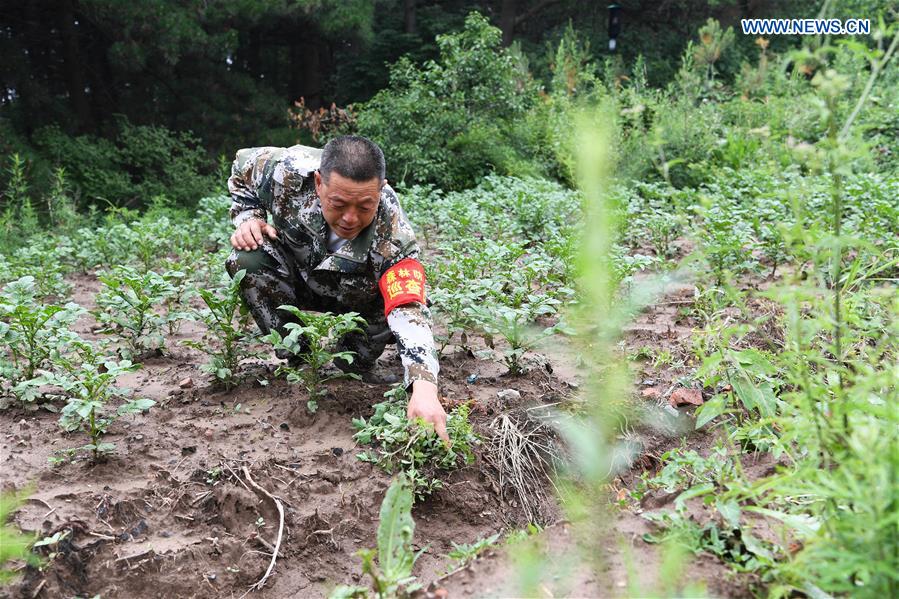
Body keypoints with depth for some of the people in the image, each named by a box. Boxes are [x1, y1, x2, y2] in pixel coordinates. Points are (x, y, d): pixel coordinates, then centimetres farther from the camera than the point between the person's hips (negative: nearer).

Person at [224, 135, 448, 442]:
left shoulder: (392, 235, -40)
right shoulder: (288, 171, -33)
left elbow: (408, 310, -49)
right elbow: (242, 167, -9)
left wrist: (424, 386, -64)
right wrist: (247, 218, -25)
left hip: (358, 298, -1)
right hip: (298, 274, 1)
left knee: (355, 363, -18)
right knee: (246, 259, -27)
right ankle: (295, 358, -11)